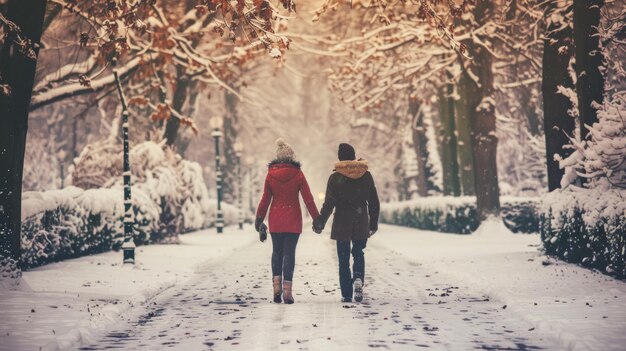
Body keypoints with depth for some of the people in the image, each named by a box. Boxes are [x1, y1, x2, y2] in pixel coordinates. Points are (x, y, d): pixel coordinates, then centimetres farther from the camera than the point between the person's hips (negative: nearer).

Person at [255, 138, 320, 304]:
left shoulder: (270, 174, -1)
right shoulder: (298, 174, -6)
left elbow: (265, 200, 3)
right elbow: (308, 199, -5)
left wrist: (259, 219, 11)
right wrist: (316, 219, 2)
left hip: (275, 221, 2)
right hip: (293, 221, -2)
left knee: (276, 253, 15)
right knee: (289, 253, 1)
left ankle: (276, 287, 4)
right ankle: (287, 290, -4)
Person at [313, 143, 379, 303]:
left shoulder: (335, 178, -7)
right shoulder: (366, 175, 1)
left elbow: (329, 204, -10)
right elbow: (374, 203, 5)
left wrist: (320, 223, 0)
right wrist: (373, 224, 14)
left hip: (342, 224, -2)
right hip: (361, 224, 2)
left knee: (344, 259, 7)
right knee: (359, 254, 18)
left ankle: (346, 294, 5)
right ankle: (358, 278, -10)